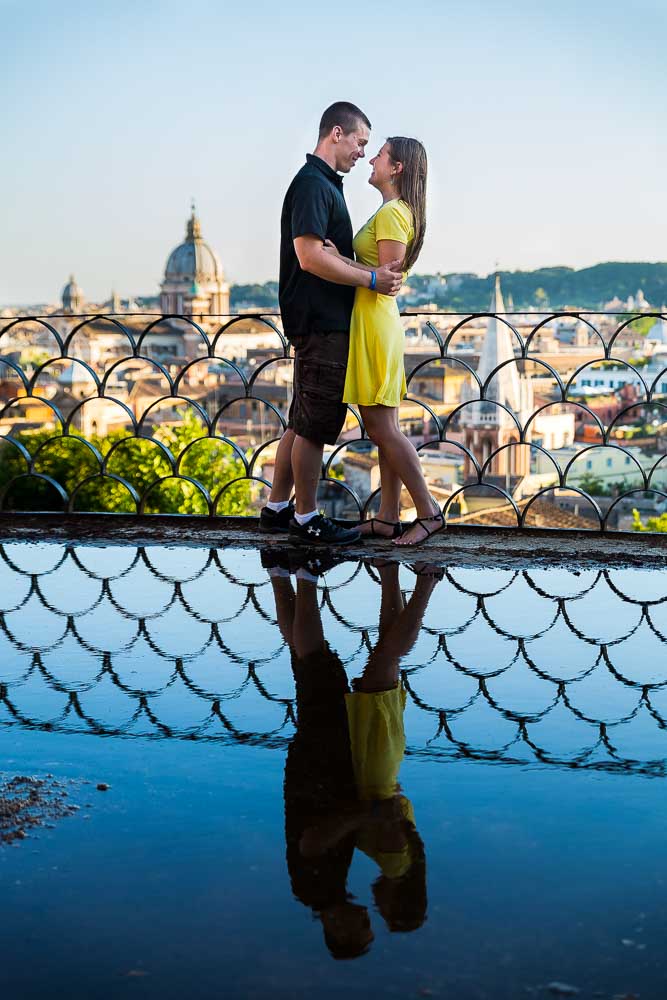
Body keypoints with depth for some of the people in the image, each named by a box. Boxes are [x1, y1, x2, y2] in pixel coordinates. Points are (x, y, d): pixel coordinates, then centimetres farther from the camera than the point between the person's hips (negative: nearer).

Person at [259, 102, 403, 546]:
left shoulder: (325, 184, 18)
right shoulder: (312, 184, -14)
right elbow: (311, 257, -24)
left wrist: (379, 272, 17)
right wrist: (371, 279, -18)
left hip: (322, 322, 10)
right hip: (320, 323, -10)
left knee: (303, 421, 14)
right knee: (316, 425, -3)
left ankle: (277, 508, 21)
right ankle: (307, 518, 6)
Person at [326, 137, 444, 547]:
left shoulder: (391, 213, -14)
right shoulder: (398, 211, 17)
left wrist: (339, 260, -16)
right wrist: (342, 256, 12)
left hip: (374, 325, -10)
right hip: (377, 322, 10)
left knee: (382, 428, -7)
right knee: (384, 427, 9)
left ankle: (429, 512, -3)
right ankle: (388, 518, 13)